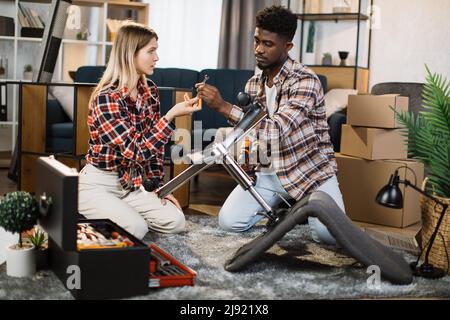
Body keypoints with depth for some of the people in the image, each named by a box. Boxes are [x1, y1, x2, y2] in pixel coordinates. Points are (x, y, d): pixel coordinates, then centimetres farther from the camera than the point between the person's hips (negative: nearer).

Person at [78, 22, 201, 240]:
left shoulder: (149, 91, 1)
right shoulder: (106, 98, -22)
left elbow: (154, 145, 9)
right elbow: (136, 151, -27)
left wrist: (159, 187, 4)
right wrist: (171, 115, -32)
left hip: (130, 185, 7)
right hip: (97, 186, -7)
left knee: (175, 222, -9)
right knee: (135, 229, -26)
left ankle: (121, 213, 11)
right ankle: (88, 216, 2)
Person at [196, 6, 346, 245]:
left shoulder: (305, 81, -19)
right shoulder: (253, 85, 3)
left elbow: (276, 130, -32)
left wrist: (223, 106, -34)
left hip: (309, 169, -5)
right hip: (269, 170, 5)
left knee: (329, 233, -26)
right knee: (228, 221, -13)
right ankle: (280, 204, 13)